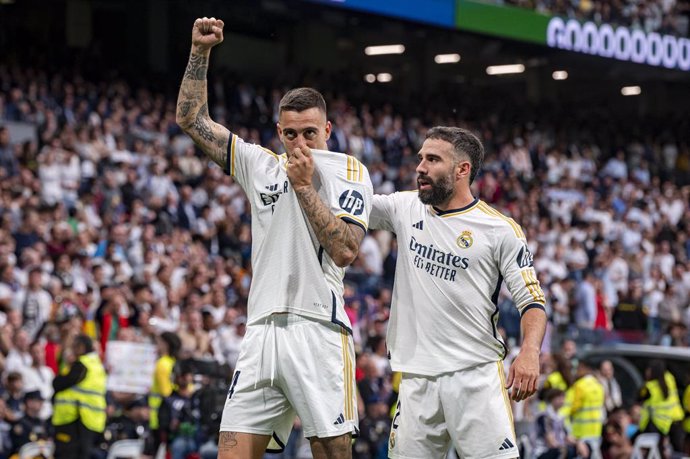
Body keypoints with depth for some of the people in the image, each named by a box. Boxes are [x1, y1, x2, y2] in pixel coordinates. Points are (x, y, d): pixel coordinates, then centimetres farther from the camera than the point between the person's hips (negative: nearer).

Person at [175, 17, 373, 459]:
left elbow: (345, 251, -9)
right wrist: (200, 52, 11)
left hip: (319, 331, -4)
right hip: (263, 332, 4)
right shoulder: (260, 165, 17)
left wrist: (305, 186, -8)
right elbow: (192, 118, 20)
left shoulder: (349, 171, 4)